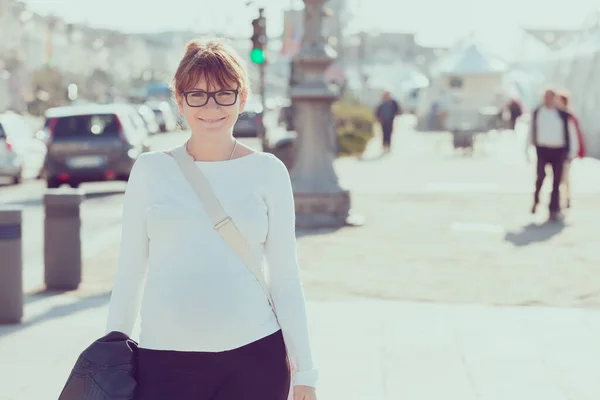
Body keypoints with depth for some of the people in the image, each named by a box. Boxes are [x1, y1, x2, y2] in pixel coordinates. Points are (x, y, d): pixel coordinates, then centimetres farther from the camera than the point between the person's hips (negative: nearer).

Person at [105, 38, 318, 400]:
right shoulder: (151, 170, 5)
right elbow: (129, 273, 9)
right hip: (165, 360, 0)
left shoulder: (267, 171, 5)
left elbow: (285, 276, 7)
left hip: (254, 357, 0)